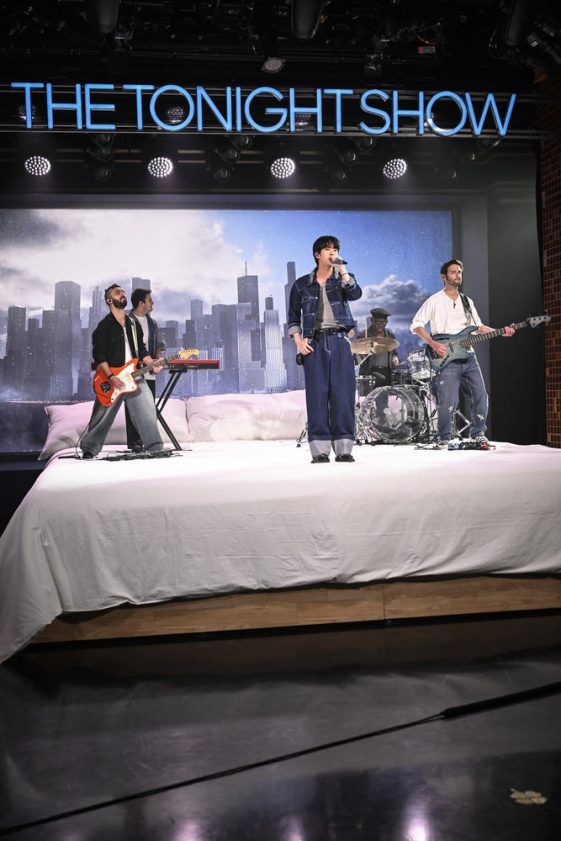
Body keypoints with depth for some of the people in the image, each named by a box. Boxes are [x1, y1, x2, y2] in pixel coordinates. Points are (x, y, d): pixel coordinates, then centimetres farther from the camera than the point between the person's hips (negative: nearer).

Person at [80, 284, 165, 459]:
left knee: (148, 413, -6)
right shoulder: (104, 326, -5)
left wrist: (152, 363, -2)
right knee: (102, 418, 5)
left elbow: (141, 350, 17)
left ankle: (156, 448, 0)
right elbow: (99, 356, -11)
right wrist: (111, 377, -19)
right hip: (110, 380, -4)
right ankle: (89, 449, 21)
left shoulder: (133, 324, 14)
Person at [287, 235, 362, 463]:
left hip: (339, 341, 1)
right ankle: (320, 450, -2)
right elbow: (293, 317, 14)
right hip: (314, 343, 0)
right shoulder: (302, 284, 11)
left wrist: (342, 270, -17)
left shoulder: (342, 279, 13)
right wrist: (298, 340, -1)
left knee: (343, 394, -4)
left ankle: (343, 449, 0)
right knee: (317, 395, -4)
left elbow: (355, 294, -9)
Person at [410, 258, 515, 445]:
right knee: (448, 401, -8)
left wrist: (500, 332, 7)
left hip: (468, 357, 6)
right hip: (446, 358, -6)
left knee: (480, 396, 2)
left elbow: (478, 326, 21)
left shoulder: (467, 301, 18)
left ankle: (478, 433, 17)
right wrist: (433, 344, -16)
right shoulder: (434, 301, -1)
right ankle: (444, 439, 7)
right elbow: (416, 325, -4)